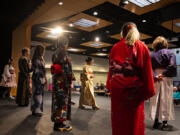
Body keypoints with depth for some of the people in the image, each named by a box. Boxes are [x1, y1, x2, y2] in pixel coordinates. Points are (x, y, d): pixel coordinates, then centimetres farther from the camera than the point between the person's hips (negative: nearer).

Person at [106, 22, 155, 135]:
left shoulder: (115, 47, 7)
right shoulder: (142, 46, 1)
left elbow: (111, 68, 7)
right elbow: (147, 70, -2)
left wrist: (110, 86, 11)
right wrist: (148, 91, 1)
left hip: (117, 88, 2)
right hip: (135, 88, -2)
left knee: (118, 118, 11)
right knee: (135, 119, 8)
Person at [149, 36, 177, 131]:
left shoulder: (152, 55, 6)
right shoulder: (169, 53, -1)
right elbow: (172, 66, -15)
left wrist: (155, 76, -12)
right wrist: (164, 74, -8)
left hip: (154, 79, 3)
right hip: (166, 78, -2)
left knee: (155, 100, 9)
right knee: (165, 100, 4)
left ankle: (156, 122, 16)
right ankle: (164, 123, 8)